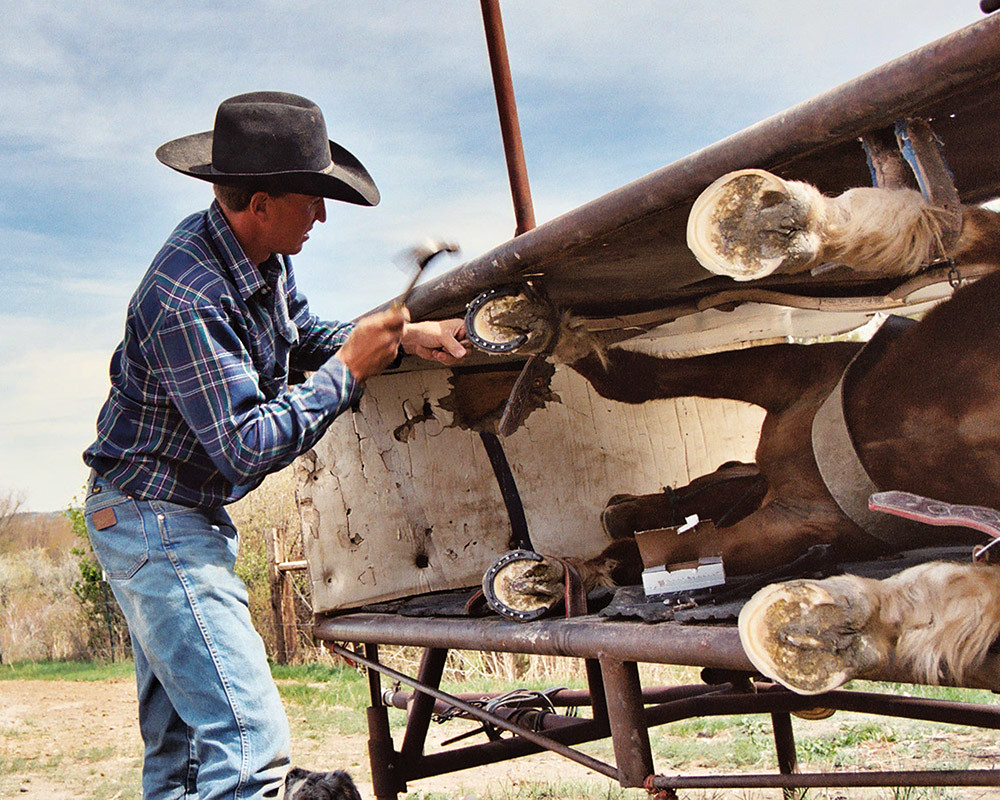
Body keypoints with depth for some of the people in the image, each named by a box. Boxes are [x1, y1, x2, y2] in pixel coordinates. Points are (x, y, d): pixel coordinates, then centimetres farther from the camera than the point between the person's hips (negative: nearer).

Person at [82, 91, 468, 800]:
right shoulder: (186, 299, -28)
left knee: (180, 740, 18)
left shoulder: (264, 258, 2)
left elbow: (304, 336, 19)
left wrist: (406, 336, 5)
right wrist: (348, 369, -20)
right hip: (153, 520, -10)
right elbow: (249, 446, -28)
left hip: (187, 518, 10)